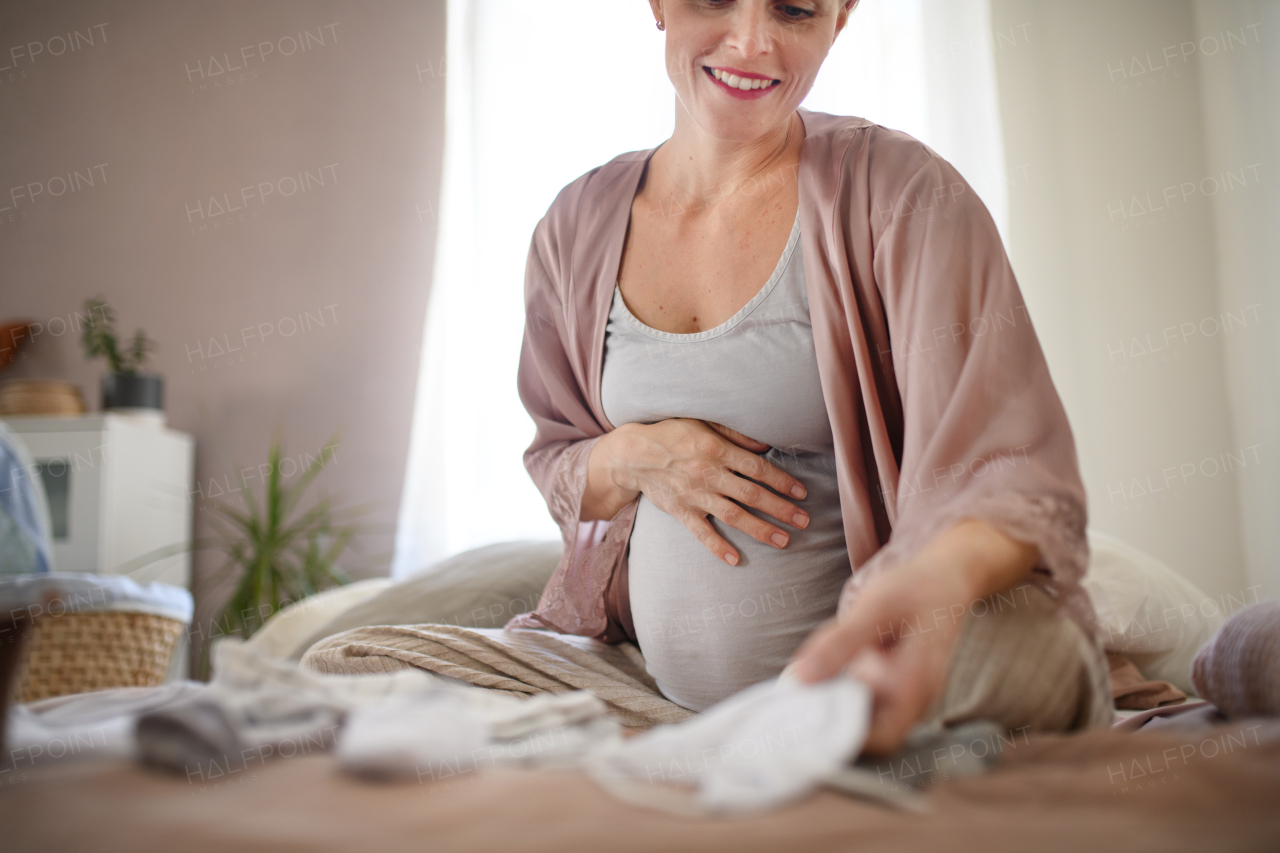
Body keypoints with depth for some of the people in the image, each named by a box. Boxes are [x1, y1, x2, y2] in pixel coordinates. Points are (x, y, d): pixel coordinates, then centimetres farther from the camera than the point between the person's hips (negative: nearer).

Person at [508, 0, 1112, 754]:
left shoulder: (901, 191, -10)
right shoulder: (578, 225, 5)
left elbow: (1012, 470, -20)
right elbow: (554, 464, 15)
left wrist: (939, 580, -45)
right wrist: (631, 458, -11)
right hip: (658, 677, 6)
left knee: (1035, 645, -36)